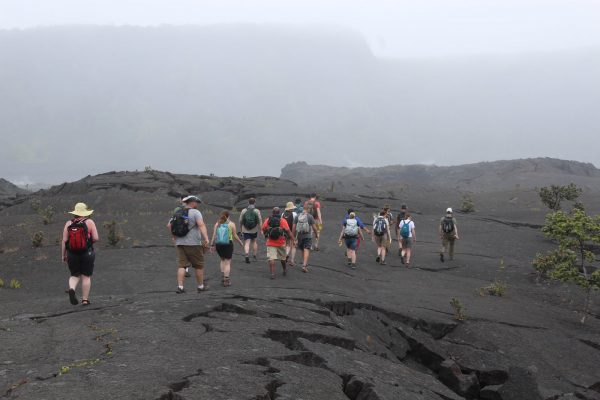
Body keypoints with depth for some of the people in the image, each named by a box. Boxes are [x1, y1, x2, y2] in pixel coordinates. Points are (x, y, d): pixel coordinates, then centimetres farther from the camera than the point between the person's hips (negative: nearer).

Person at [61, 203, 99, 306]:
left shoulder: (68, 224, 1)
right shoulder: (89, 222, -4)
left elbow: (64, 240, -3)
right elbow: (95, 238, -9)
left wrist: (63, 255, 3)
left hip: (72, 254, 2)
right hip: (87, 254, -2)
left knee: (75, 276, 15)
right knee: (86, 277, 7)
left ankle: (72, 289, -12)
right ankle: (85, 299, 6)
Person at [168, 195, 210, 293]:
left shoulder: (178, 213, 12)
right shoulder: (195, 212, -8)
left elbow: (170, 226, 15)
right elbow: (201, 225, -21)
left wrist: (175, 238, 24)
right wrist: (206, 238, -29)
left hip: (180, 243, 5)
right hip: (194, 244, -5)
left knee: (181, 265, 3)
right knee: (199, 265, 8)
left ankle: (180, 287, -7)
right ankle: (200, 286, 15)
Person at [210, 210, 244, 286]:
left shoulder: (217, 224, 3)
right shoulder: (231, 224, -3)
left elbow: (214, 236, 0)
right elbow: (235, 236, -3)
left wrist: (212, 245, 5)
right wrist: (241, 242, 11)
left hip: (218, 244, 3)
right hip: (228, 244, -3)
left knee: (223, 260, 24)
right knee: (227, 262, 4)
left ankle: (222, 276, 18)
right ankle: (226, 280, 0)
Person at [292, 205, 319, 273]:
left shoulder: (297, 216, 1)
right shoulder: (310, 217, -8)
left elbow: (294, 227, 1)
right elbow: (314, 227, -7)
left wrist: (293, 236, 10)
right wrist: (316, 234, 10)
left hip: (299, 236, 4)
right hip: (308, 236, -4)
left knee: (303, 251, 17)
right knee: (306, 250, -7)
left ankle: (305, 264, 29)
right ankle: (304, 265, -20)